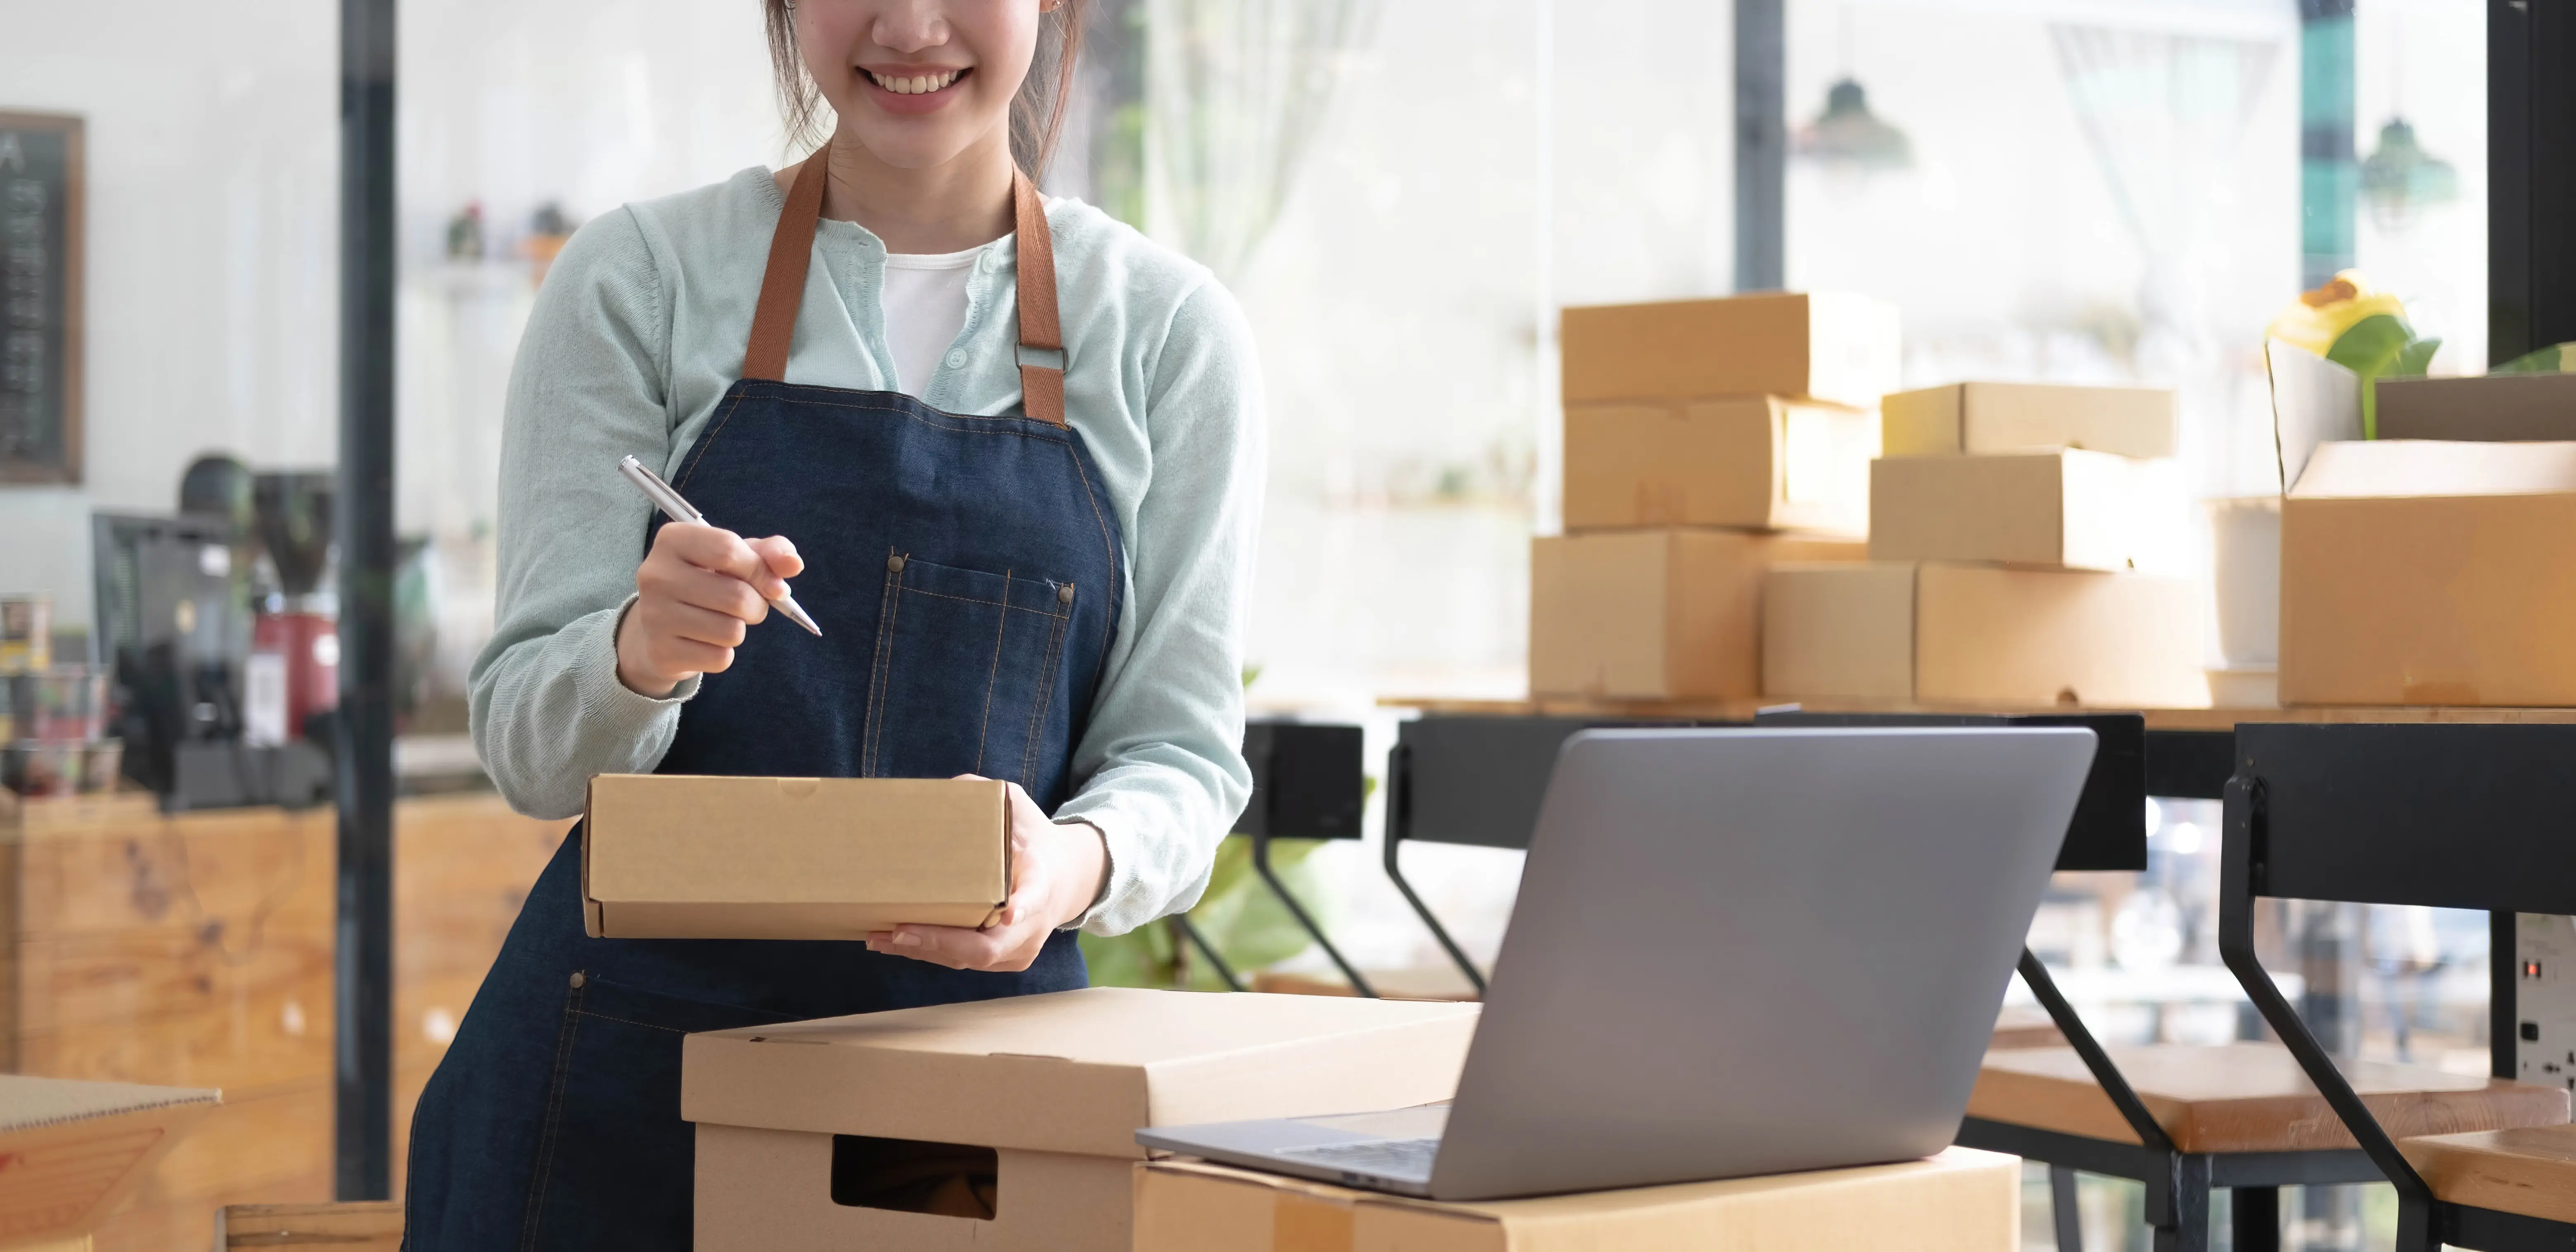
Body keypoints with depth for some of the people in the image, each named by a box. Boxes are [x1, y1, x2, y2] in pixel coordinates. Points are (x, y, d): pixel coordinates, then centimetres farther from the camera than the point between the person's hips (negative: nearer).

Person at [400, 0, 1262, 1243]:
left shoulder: (1170, 329, 3)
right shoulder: (639, 279, 1)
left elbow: (1183, 749, 2)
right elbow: (529, 747, -2)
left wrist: (1078, 861, -21)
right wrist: (640, 658, -25)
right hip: (628, 1066, 0)